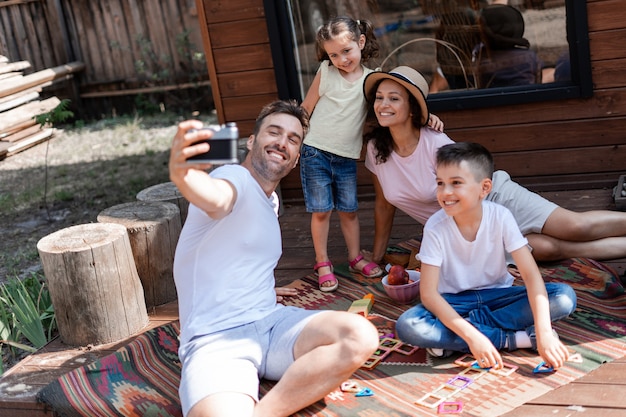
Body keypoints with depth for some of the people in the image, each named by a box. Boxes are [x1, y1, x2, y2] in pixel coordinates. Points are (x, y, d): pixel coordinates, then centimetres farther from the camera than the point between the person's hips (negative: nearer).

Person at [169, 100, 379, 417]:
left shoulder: (271, 201, 19)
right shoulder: (235, 178, -10)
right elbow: (215, 197, -37)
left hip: (271, 322, 9)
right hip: (217, 340, -9)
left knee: (360, 337, -22)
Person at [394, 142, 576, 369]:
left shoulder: (500, 217, -18)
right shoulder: (436, 227, -20)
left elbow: (531, 274, -22)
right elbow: (428, 293, -23)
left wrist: (544, 334, -36)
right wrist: (472, 337, -35)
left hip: (497, 295, 2)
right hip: (453, 302, -1)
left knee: (565, 297, -23)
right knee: (407, 326, -32)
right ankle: (514, 339, -23)